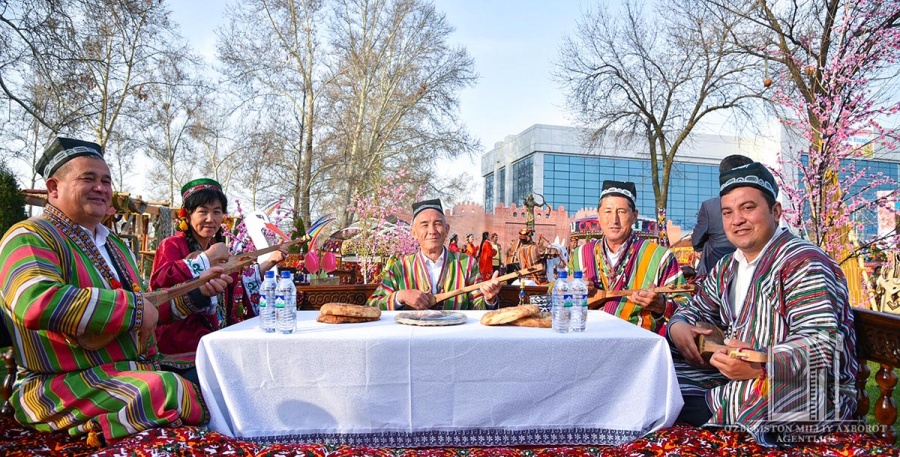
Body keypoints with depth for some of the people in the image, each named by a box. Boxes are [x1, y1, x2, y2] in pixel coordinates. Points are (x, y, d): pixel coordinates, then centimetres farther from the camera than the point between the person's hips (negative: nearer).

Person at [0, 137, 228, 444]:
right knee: (169, 392, -32)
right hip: (65, 384, -8)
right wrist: (134, 307, -24)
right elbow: (35, 303, -30)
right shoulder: (31, 237, -10)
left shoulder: (114, 245, 20)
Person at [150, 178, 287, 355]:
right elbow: (160, 280, -24)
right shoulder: (171, 245, -4)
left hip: (219, 331, 8)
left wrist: (269, 262, 20)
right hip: (181, 333, -7)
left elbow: (238, 281, 28)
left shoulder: (217, 249, 17)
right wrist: (207, 258, -21)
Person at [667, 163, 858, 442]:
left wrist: (761, 365, -40)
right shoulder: (727, 267, 12)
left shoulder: (803, 264, -15)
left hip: (813, 391, -8)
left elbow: (823, 344, -25)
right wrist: (678, 326, -3)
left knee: (743, 399, -40)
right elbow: (697, 309, 21)